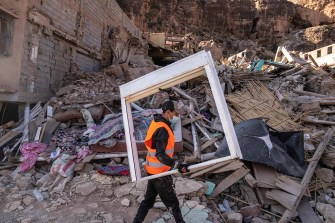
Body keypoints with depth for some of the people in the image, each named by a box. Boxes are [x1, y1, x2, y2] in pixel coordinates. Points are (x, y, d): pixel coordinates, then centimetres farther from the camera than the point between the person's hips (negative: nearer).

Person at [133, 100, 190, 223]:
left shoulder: (157, 121, 1)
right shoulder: (162, 130, -26)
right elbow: (160, 155, -33)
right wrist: (177, 165, -39)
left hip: (152, 169, 9)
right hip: (160, 172, -9)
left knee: (149, 198, 21)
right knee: (172, 201, 10)